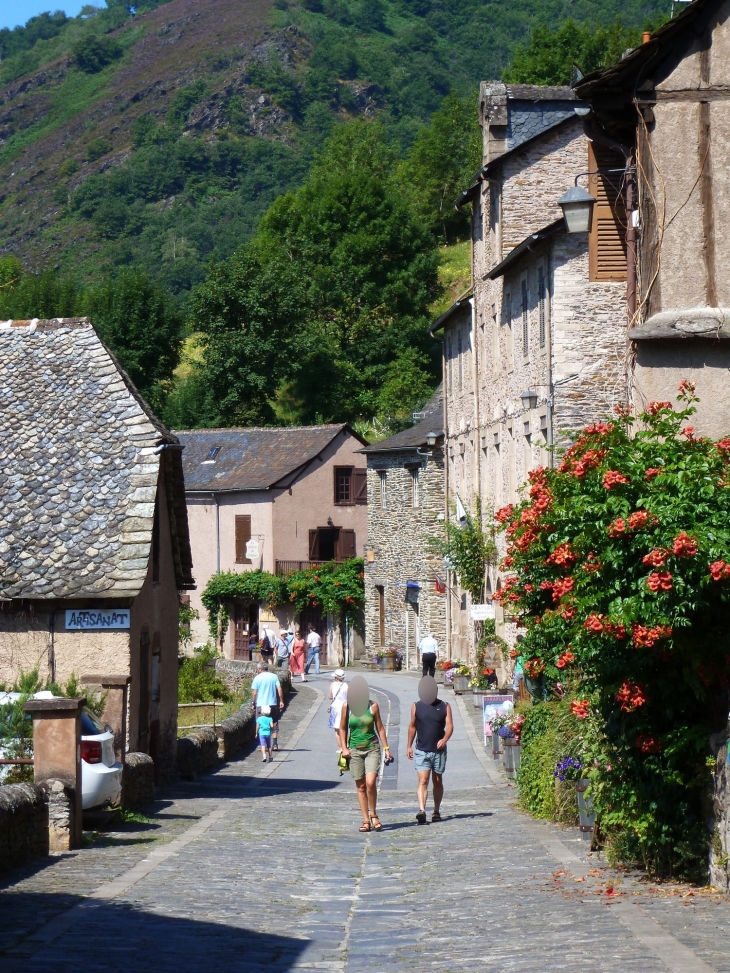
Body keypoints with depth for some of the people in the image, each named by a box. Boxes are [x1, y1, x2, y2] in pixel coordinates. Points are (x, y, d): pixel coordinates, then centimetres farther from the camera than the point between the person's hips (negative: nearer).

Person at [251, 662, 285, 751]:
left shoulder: (257, 678, -4)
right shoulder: (274, 676, 4)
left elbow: (254, 693, -6)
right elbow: (279, 689, -1)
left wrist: (253, 703, 4)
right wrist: (281, 701, 3)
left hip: (261, 704, -2)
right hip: (273, 704, 2)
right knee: (274, 725, 10)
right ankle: (275, 744, 7)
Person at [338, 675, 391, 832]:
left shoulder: (373, 706, -1)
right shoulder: (347, 707, 1)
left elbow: (380, 727, 5)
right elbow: (342, 728, 10)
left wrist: (386, 748, 4)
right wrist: (344, 748, 2)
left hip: (372, 748, -1)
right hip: (355, 750, 1)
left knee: (370, 782, -16)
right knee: (360, 786, 3)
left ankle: (373, 814, 2)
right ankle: (366, 820, 8)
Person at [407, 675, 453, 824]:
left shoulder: (444, 707, 2)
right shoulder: (416, 707, 3)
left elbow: (449, 725, -5)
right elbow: (412, 726, 11)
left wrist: (444, 739, -24)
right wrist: (409, 746, 11)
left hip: (439, 750, 1)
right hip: (421, 751, -1)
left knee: (438, 781, 11)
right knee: (423, 781, -14)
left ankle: (436, 811, 23)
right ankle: (421, 810, -25)